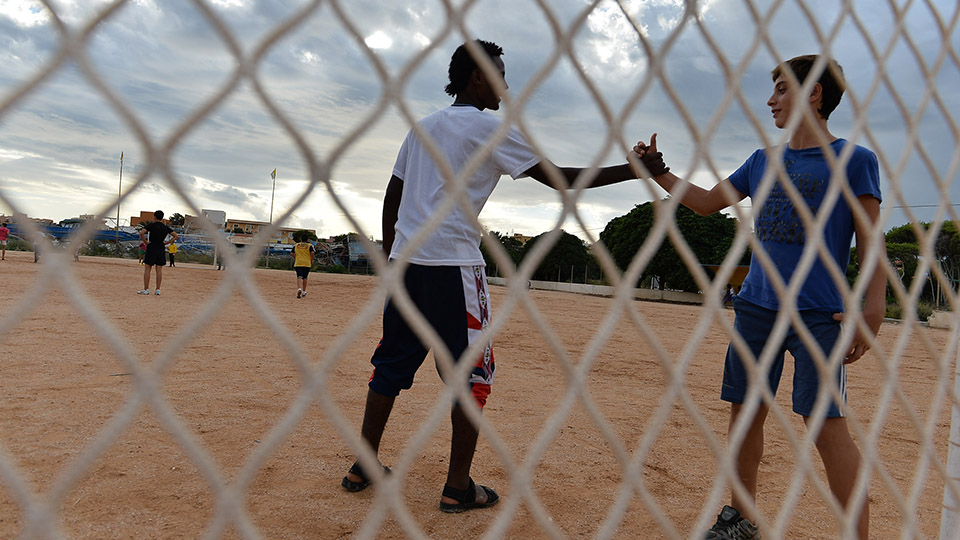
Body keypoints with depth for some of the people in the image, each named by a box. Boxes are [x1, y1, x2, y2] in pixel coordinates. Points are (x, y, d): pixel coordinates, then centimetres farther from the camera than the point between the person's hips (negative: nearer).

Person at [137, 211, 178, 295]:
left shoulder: (151, 225, -5)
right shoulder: (166, 228, 5)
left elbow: (141, 233, -18)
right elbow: (176, 236, 4)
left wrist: (145, 242, -8)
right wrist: (167, 243, 4)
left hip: (151, 248, -3)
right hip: (161, 250, 3)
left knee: (147, 269, 4)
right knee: (159, 270, 5)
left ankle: (146, 289, 3)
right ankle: (158, 290, 5)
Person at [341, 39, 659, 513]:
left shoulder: (425, 126, 18)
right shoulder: (489, 127, -3)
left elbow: (392, 194, 18)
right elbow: (557, 177, -7)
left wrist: (389, 254, 24)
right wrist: (630, 170, -1)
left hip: (405, 261, 7)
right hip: (453, 265, -7)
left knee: (393, 362, 15)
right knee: (472, 369, 3)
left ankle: (363, 468, 23)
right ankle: (458, 487, 7)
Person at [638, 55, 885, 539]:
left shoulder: (854, 159, 0)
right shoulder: (762, 161, 14)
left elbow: (870, 240, -5)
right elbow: (708, 202, 21)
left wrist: (871, 310, -15)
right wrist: (658, 172, 13)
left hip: (819, 314, -5)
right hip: (755, 308, 5)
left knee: (826, 423, -10)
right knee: (746, 410, 10)